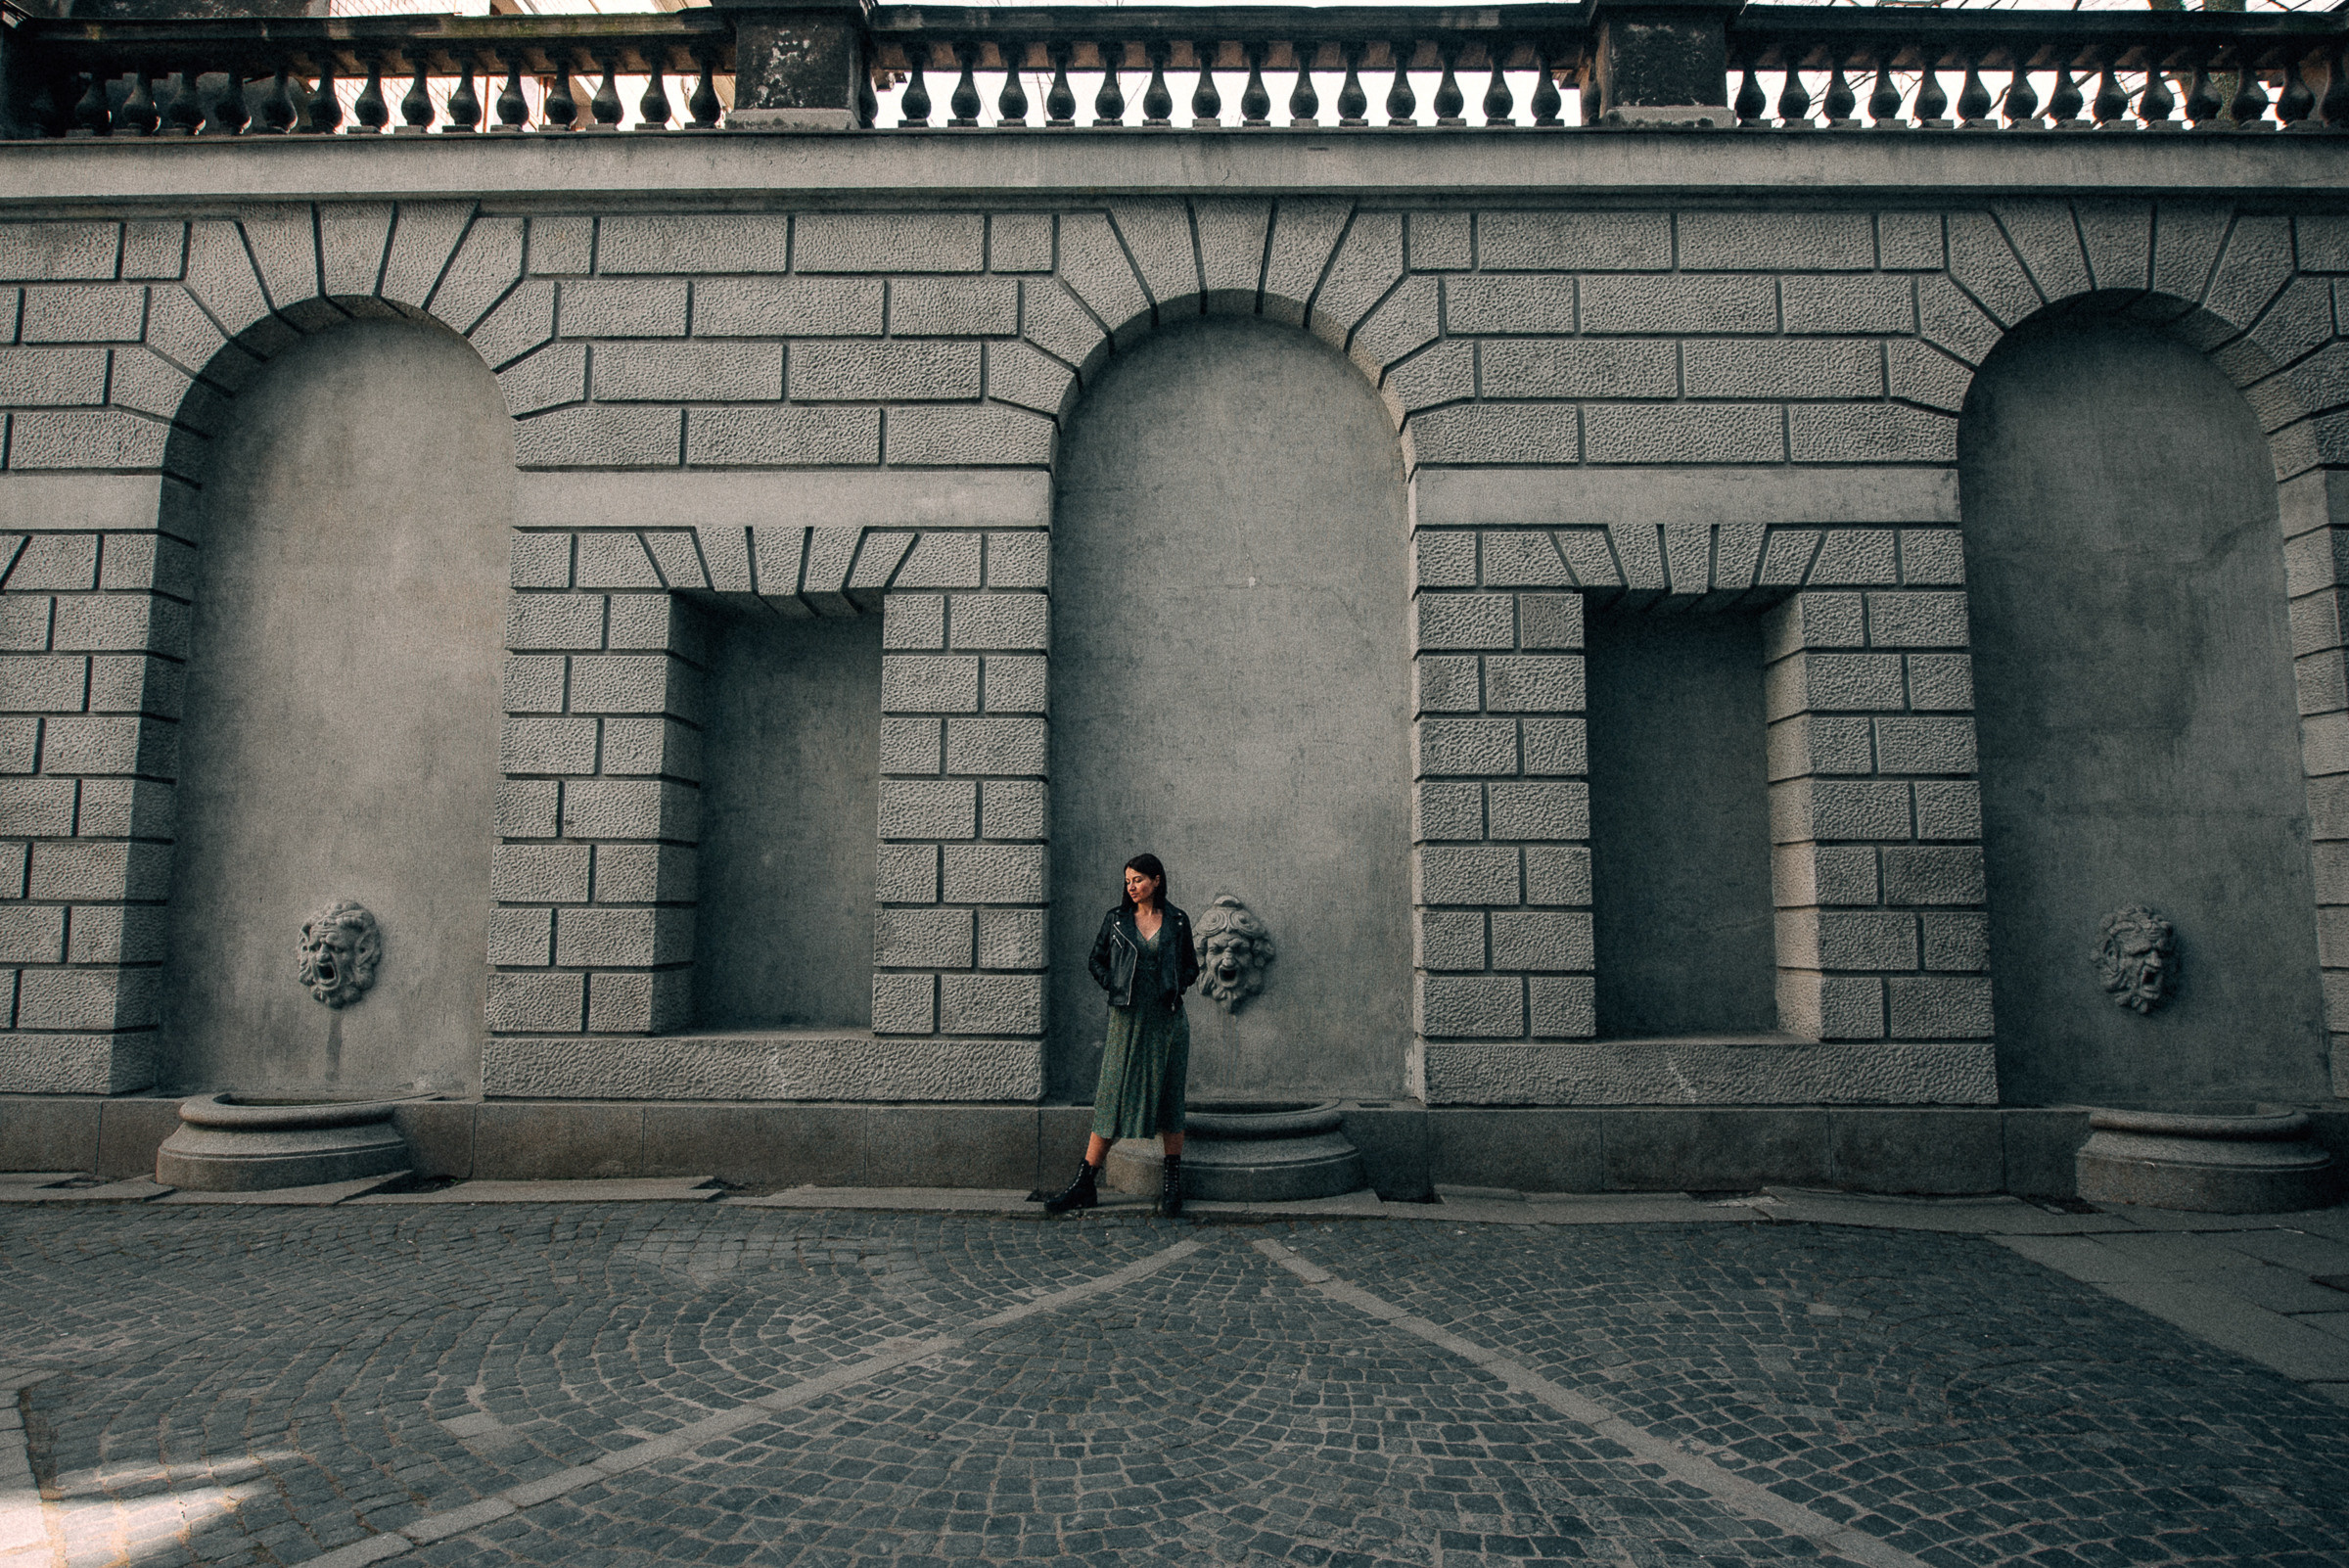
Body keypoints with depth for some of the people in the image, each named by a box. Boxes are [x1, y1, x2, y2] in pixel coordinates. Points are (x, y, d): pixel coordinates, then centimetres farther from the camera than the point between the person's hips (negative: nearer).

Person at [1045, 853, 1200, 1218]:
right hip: (1127, 1019, 0)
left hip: (1167, 1020, 0)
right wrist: (1116, 988, -2)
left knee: (1168, 1098, 5)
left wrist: (1175, 988, -5)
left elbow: (1191, 965, 13)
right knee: (1111, 1096, -1)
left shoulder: (1178, 921, 4)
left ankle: (1172, 1186, 15)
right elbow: (1097, 961, 13)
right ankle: (1085, 1184, 4)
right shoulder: (1116, 920, 4)